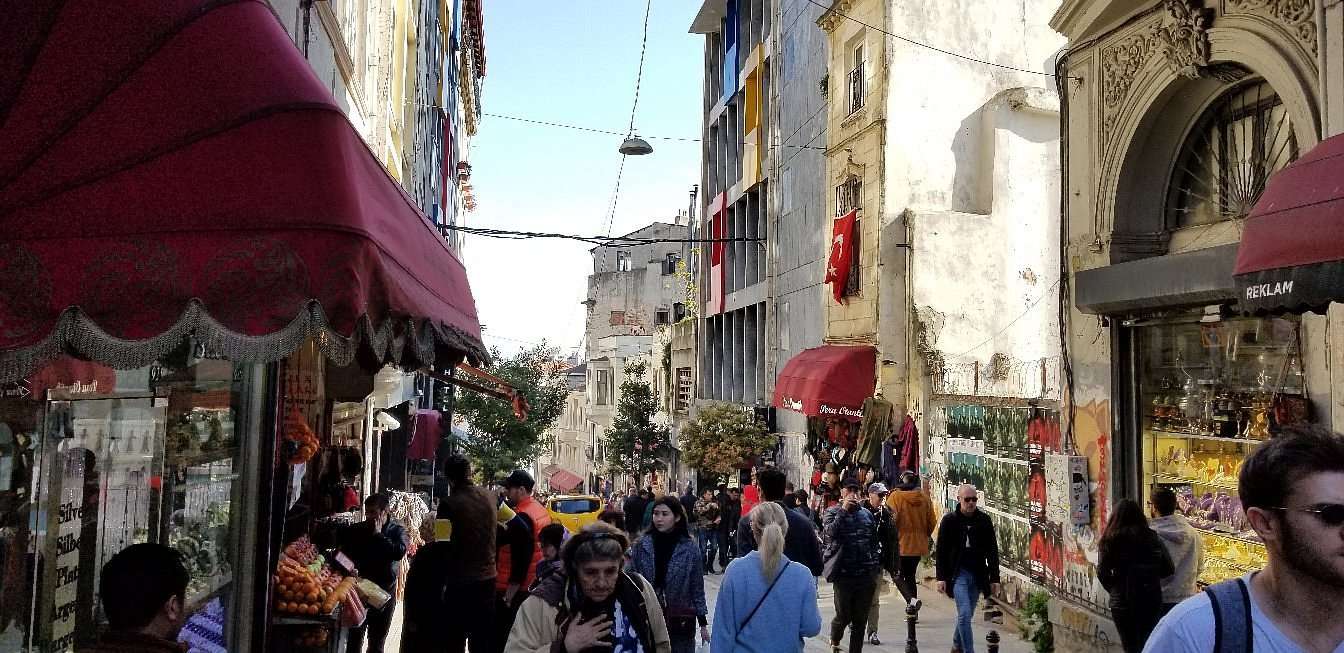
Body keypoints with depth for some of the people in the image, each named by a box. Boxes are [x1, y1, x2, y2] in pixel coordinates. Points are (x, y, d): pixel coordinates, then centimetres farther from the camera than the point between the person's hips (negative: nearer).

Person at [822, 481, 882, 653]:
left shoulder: (866, 514, 11)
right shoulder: (833, 513, -1)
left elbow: (874, 542, 17)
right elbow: (828, 535, -19)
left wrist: (875, 567, 11)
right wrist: (843, 510, -19)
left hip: (866, 575, 4)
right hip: (844, 573, -4)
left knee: (860, 619, 8)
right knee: (844, 616, 1)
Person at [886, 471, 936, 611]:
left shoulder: (895, 497, -11)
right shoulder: (925, 498, 3)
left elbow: (891, 520, -13)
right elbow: (932, 522, 8)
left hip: (901, 544, -5)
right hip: (919, 545, 5)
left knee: (899, 576, 4)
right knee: (911, 575, 17)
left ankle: (911, 599, -20)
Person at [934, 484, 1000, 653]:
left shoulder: (984, 520, 3)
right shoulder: (949, 520, -3)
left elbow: (992, 551, 6)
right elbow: (941, 550, -2)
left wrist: (994, 578, 3)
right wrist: (941, 577, -7)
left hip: (978, 575, 3)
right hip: (957, 574, -3)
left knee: (966, 614, 13)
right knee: (965, 614, -12)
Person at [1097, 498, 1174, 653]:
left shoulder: (1109, 540, -8)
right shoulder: (1152, 538, -2)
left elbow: (1102, 572, -12)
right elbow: (1168, 569, 1)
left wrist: (1114, 589, 4)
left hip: (1121, 603, -2)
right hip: (1151, 601, 2)